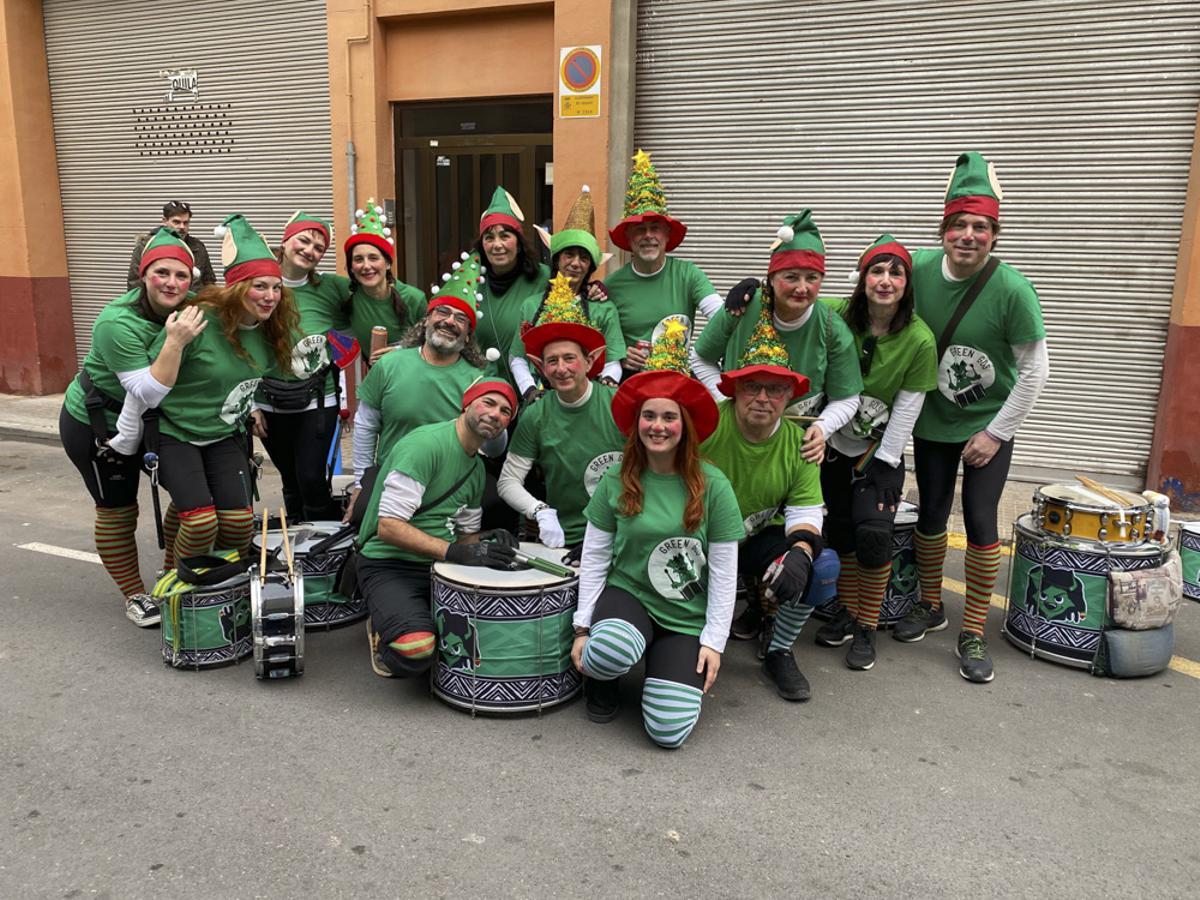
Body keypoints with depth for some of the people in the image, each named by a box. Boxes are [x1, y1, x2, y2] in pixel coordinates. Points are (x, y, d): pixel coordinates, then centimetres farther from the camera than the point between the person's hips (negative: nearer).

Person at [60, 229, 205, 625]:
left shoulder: (189, 309, -11)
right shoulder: (118, 323, -30)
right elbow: (148, 393, -35)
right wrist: (175, 342, -46)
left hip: (151, 421, 7)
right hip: (96, 425, -6)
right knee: (117, 511, 4)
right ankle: (134, 596, 21)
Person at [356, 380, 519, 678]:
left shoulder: (477, 468, 12)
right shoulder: (425, 444, -16)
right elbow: (388, 526, -22)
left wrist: (486, 542, -4)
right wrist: (453, 551, -28)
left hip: (440, 567, 8)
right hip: (389, 565, -8)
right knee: (415, 648, -34)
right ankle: (383, 630, 4)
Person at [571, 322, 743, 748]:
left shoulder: (712, 485, -7)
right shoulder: (616, 481, -3)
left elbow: (724, 572, -4)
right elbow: (594, 557, 2)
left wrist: (714, 641, -7)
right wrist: (583, 626, -3)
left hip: (688, 616, 0)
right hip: (627, 593, 0)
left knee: (669, 730, -15)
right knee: (610, 652, -36)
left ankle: (668, 667, 19)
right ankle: (600, 679, 3)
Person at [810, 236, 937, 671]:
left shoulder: (919, 341, -15)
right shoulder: (836, 316, -12)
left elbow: (906, 411, -12)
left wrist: (883, 466, -13)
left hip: (881, 450, -2)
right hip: (835, 444, 2)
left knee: (873, 532, -14)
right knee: (839, 527, 6)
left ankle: (867, 629, 3)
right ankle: (847, 612, 27)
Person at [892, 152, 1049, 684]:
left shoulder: (1013, 290, -21)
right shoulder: (919, 269, -14)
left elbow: (1035, 370, -13)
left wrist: (996, 433, -12)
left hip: (988, 425, -3)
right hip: (932, 420, 3)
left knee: (980, 521, -5)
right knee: (931, 514, 12)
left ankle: (973, 634, 10)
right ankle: (930, 607, 33)